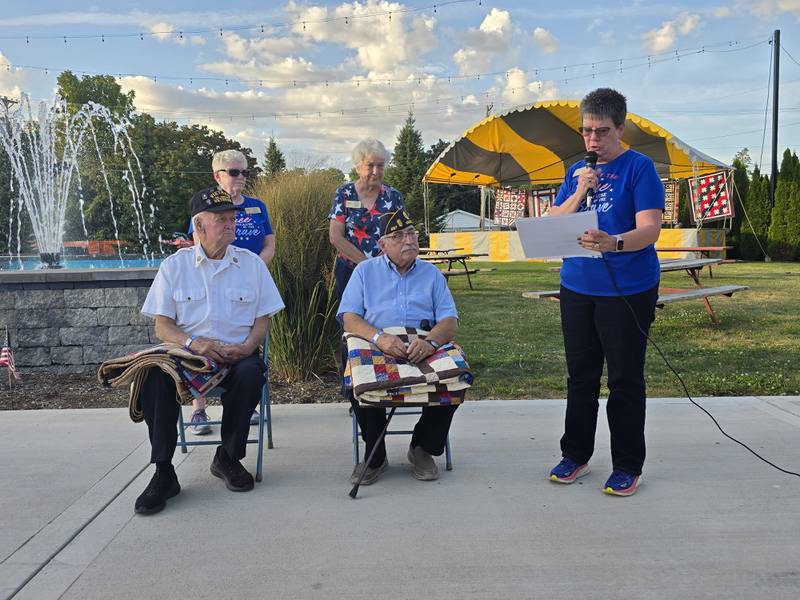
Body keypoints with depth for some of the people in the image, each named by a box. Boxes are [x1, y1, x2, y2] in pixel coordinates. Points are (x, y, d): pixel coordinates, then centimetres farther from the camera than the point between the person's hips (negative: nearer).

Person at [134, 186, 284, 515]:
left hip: (236, 354, 0)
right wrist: (193, 343, -17)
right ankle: (164, 472, -21)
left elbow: (263, 319, 8)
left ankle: (228, 458, -10)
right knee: (154, 374, -31)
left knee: (250, 373, -34)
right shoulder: (174, 266, 7)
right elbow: (163, 325, 3)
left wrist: (247, 347, -13)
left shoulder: (251, 263, 10)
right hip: (188, 352, 0)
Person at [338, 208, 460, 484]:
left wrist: (431, 341, -21)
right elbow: (349, 318, -1)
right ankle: (375, 456, -7)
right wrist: (379, 337, -23)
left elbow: (450, 322, 3)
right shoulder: (366, 271, 13)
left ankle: (423, 449, -1)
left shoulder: (432, 273, 15)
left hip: (425, 356, 1)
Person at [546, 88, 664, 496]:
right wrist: (580, 192, -9)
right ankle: (575, 455, 26)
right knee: (581, 375, 13)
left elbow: (649, 229, -15)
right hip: (577, 287, 5)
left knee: (625, 379, 2)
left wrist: (613, 243, -35)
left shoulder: (639, 167, -5)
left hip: (628, 290, -5)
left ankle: (627, 466, 15)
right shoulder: (576, 171, 12)